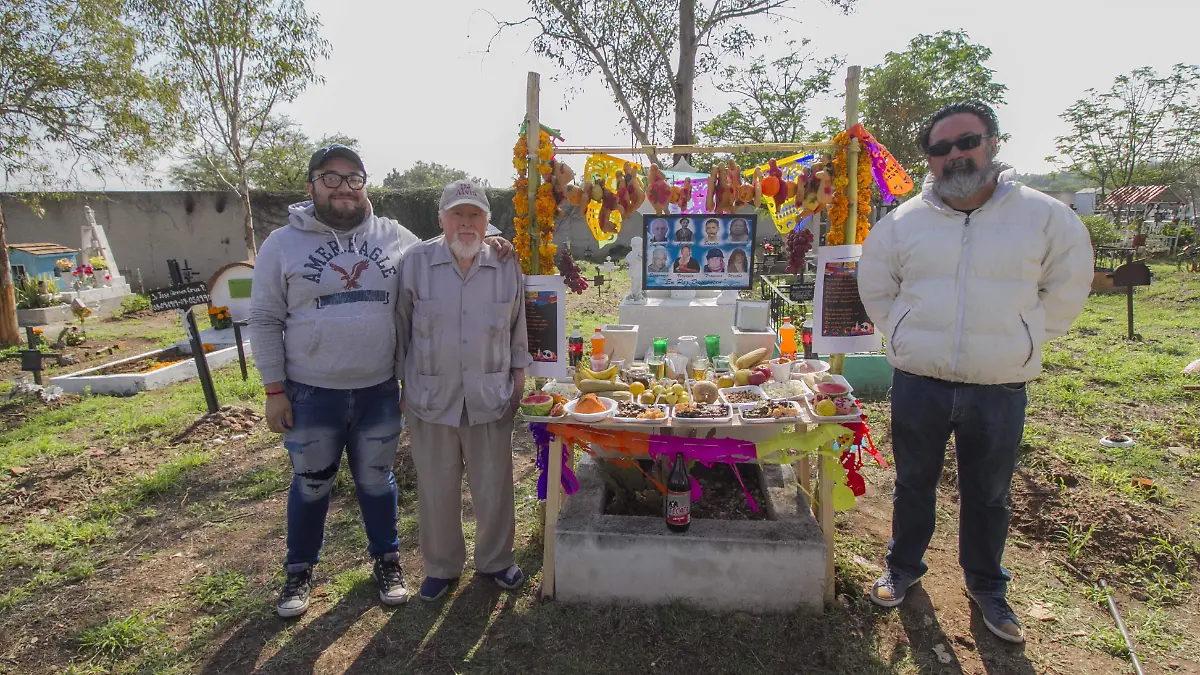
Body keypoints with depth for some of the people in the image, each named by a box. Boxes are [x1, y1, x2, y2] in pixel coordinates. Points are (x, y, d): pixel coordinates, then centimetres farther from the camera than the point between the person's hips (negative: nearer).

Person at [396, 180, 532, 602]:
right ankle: (441, 565, 33)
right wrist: (404, 381, 4)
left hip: (491, 397, 1)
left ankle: (495, 559, 35)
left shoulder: (507, 267, 1)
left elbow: (518, 328, 11)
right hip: (431, 397, -1)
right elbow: (401, 329, 3)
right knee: (437, 487, 12)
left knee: (494, 485, 12)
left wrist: (518, 373, 10)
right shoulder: (416, 263, -4)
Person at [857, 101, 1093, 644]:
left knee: (988, 496, 16)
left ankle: (986, 585, 38)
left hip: (1000, 389, 0)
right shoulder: (903, 222, -1)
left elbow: (1068, 287, 10)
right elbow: (875, 287, 14)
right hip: (918, 384, 1)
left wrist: (1023, 341, 6)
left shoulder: (1044, 216, -3)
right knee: (914, 485, 16)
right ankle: (903, 569, 37)